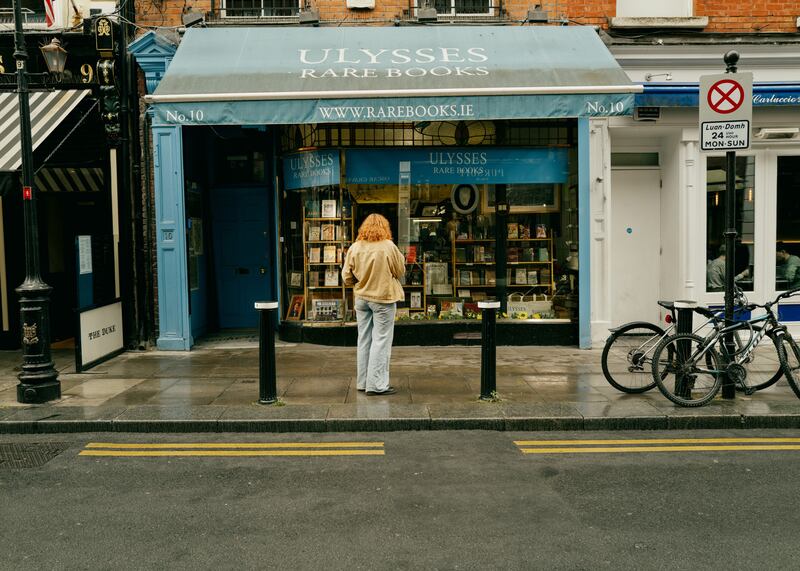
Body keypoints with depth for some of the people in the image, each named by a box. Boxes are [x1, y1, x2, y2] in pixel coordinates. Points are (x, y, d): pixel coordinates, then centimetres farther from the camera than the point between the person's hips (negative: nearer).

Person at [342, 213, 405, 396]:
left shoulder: (354, 247, -3)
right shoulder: (388, 246, -13)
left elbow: (347, 277, 1)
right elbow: (400, 271, -3)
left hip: (361, 299, 5)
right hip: (383, 298, -4)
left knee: (364, 340, 14)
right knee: (381, 341, 1)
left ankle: (363, 382, 22)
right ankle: (377, 384, 0)